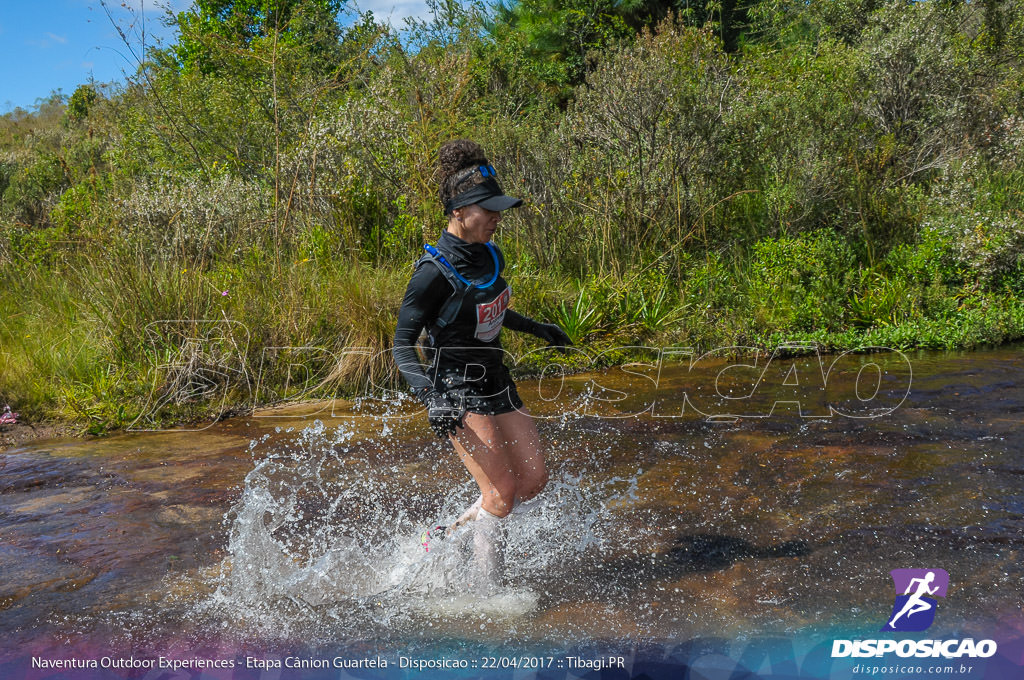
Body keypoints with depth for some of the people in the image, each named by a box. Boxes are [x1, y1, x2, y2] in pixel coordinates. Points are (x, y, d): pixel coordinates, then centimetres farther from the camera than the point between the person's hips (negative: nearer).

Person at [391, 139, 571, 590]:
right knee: (501, 493, -11)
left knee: (534, 479, 7)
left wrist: (535, 328, 32)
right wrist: (431, 397, -32)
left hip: (496, 383, 8)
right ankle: (488, 591, 7)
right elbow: (402, 344, -18)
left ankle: (447, 534, 22)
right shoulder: (435, 272, -21)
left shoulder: (490, 256, 2)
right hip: (457, 390, -8)